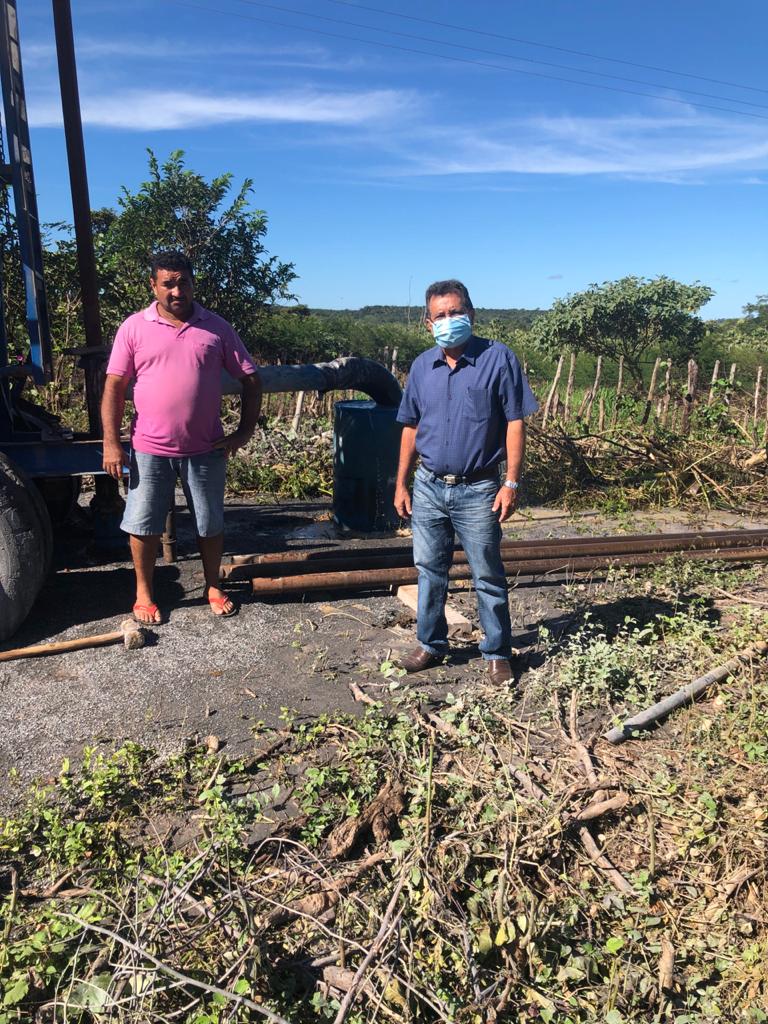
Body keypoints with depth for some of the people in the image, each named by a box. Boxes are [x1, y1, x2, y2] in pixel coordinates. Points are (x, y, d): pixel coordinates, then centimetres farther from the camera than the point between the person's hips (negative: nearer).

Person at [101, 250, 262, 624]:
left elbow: (250, 379, 5)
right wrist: (111, 444, -7)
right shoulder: (134, 327, 0)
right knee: (143, 525, 8)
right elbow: (114, 386, -1)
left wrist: (245, 431, -3)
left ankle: (213, 587, 31)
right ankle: (143, 592, 26)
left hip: (206, 449, 1)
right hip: (149, 449, 0)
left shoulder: (217, 328, 1)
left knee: (210, 524, 11)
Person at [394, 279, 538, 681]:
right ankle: (431, 644, 30)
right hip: (428, 487, 4)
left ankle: (497, 654, 22)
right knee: (429, 570, 14)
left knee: (488, 576, 6)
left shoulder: (498, 359, -7)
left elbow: (515, 423, -8)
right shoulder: (422, 366, 6)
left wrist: (511, 484, -13)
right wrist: (401, 483, 9)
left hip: (477, 490, -4)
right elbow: (411, 428, 12)